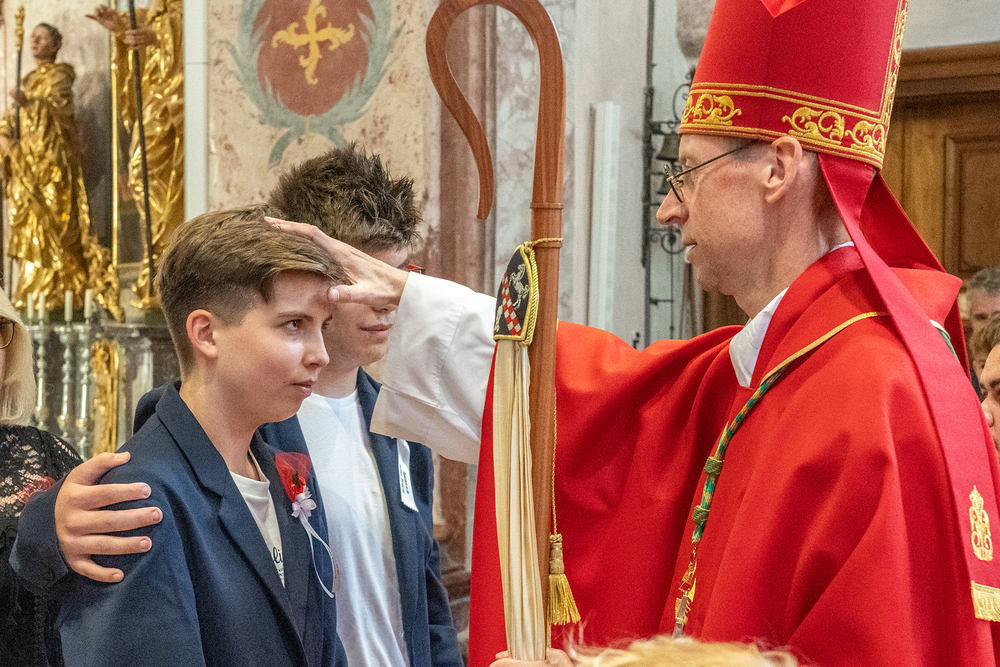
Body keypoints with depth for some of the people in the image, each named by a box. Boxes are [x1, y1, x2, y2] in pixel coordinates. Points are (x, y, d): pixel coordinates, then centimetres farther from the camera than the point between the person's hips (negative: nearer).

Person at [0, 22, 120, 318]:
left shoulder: (59, 76, 1)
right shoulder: (29, 80, 22)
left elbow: (62, 107, -19)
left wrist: (29, 102, -35)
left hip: (51, 160, -7)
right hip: (25, 163, 7)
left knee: (47, 224, -13)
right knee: (25, 224, 3)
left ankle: (43, 293, -13)